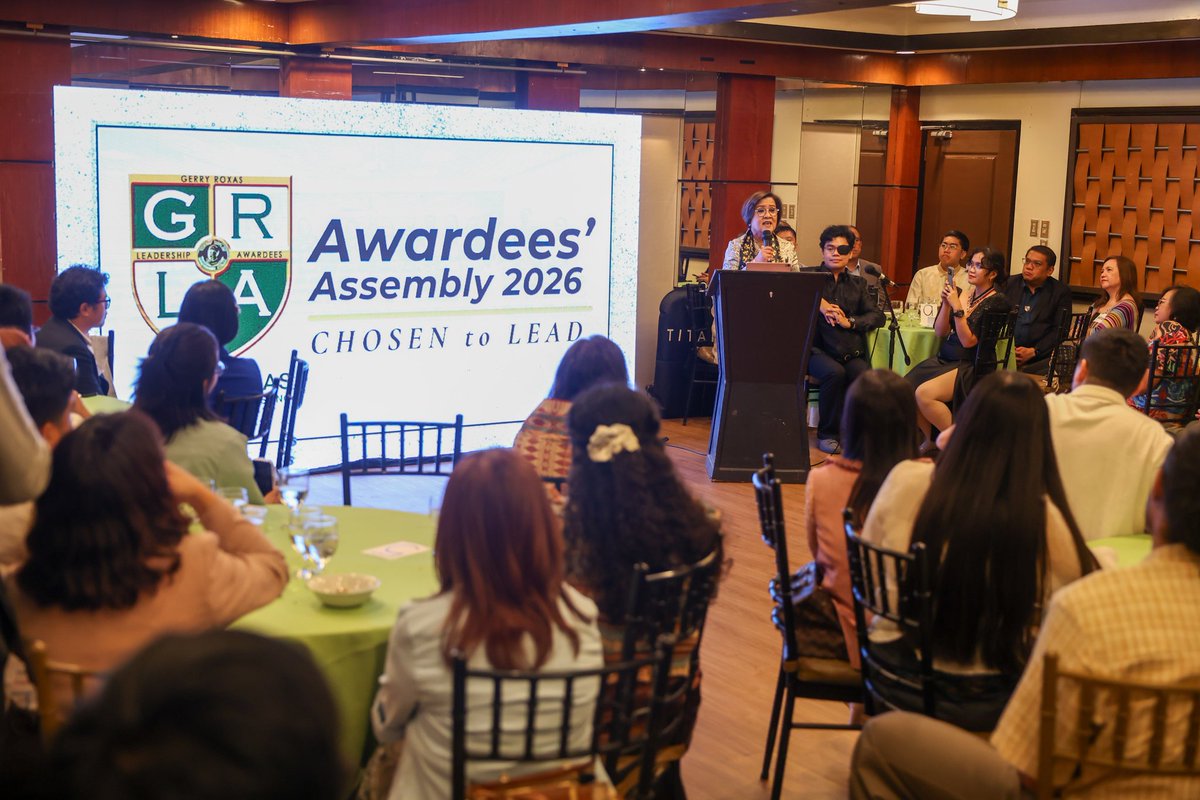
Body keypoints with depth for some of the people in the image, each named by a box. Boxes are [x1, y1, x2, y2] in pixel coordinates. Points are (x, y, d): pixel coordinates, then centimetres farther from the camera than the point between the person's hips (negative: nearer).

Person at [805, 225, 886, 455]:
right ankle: (827, 434, -14)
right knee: (834, 372, -34)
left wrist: (849, 322, -6)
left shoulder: (857, 284, 23)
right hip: (817, 349, -2)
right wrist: (818, 302, -11)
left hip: (851, 351, 3)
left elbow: (878, 316, 11)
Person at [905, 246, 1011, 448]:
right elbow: (940, 331, 9)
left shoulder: (997, 302, -9)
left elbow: (968, 340, -15)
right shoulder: (963, 293, 11)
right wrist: (946, 303, -5)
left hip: (970, 366, -7)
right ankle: (931, 441, 9)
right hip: (944, 359, 7)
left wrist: (957, 307, -20)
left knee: (924, 394, -29)